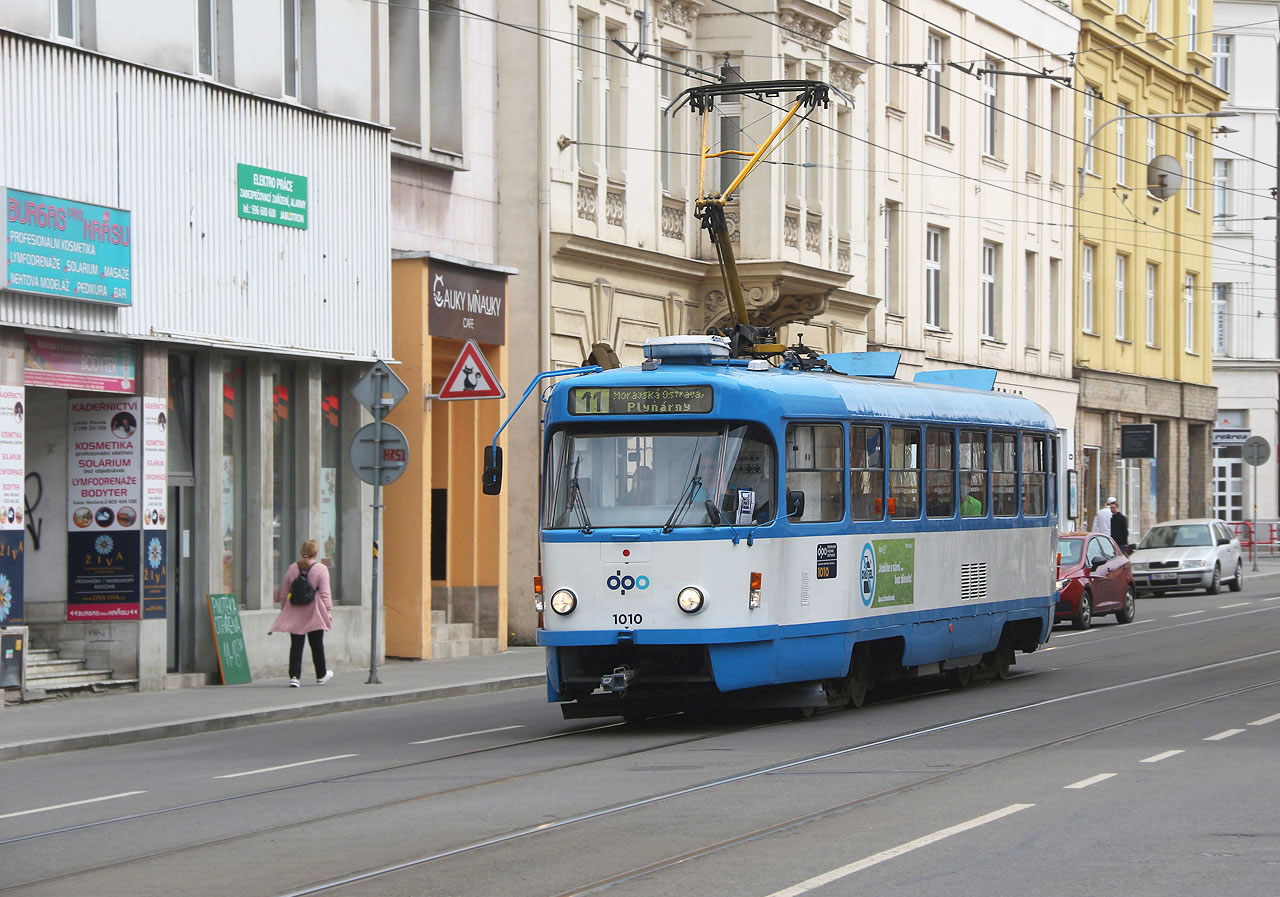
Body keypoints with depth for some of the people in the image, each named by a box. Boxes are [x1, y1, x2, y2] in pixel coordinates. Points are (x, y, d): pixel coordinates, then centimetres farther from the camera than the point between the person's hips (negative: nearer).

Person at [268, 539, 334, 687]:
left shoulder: (292, 568, 4)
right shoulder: (321, 569, -7)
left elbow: (284, 593, 9)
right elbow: (325, 593, -10)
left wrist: (284, 607, 21)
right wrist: (329, 610, -5)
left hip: (294, 613, 2)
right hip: (314, 614, -2)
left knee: (296, 645, 0)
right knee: (317, 645, 11)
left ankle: (294, 676, -11)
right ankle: (321, 675, 25)